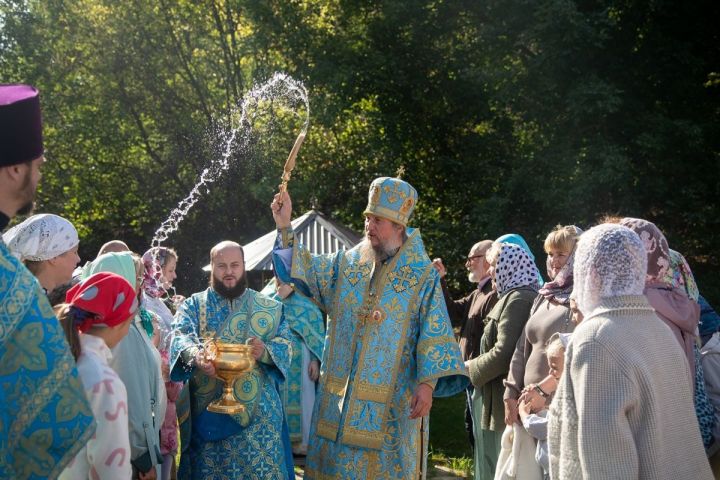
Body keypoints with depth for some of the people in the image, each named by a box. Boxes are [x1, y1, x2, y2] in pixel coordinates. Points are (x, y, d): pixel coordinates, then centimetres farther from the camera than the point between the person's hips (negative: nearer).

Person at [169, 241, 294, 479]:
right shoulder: (193, 305, 7)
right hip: (208, 409, 0)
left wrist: (265, 352, -21)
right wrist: (195, 354, -33)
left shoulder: (269, 308, 10)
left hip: (258, 410, 0)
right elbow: (181, 337, -10)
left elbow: (285, 343, 2)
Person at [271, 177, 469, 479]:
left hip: (391, 398, -4)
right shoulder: (347, 263, 9)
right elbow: (305, 270, 12)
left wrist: (428, 384, -18)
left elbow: (434, 332, -8)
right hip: (340, 394, 4)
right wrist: (285, 228, -1)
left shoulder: (422, 275, -4)